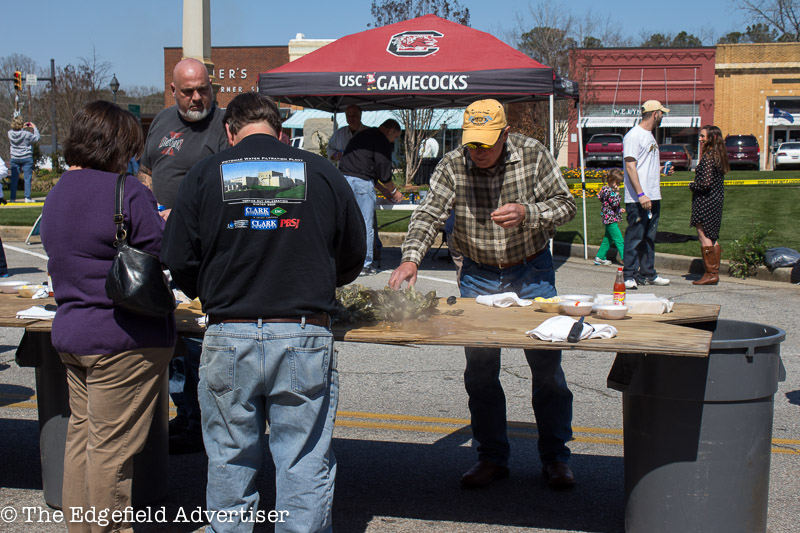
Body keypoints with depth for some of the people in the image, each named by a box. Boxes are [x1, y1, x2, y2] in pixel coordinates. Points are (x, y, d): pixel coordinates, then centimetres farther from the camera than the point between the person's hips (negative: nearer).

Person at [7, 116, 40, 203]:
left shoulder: (10, 133, -6)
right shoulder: (26, 134, -17)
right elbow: (37, 138, -4)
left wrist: (22, 127, 17)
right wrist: (34, 128, 5)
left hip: (14, 159, 4)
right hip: (26, 158, -4)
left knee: (14, 178, 8)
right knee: (27, 178, 0)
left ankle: (12, 198, 8)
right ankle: (27, 197, -4)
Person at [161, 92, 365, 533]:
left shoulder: (204, 175, 2)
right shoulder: (322, 173, 3)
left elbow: (179, 264, 3)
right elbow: (352, 260, 12)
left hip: (228, 337, 1)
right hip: (305, 337, 0)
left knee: (230, 461, 14)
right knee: (305, 463, 7)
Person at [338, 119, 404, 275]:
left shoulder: (363, 135, 27)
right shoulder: (382, 141, -1)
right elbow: (383, 169, -5)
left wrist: (383, 190, 28)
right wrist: (394, 191, 10)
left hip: (343, 178, 8)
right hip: (361, 182, -8)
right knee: (366, 225, 0)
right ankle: (365, 265, 3)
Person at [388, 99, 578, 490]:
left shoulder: (533, 155, -11)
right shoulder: (452, 166, -9)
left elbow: (566, 204, -8)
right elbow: (429, 213, -17)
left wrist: (526, 213, -27)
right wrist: (411, 257, -34)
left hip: (532, 271, -1)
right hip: (479, 275, 1)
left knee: (546, 366, 1)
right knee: (480, 370, 4)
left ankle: (555, 457, 16)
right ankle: (492, 457, 18)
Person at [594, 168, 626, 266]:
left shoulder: (605, 189, 12)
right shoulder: (609, 191, -19)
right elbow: (615, 203, -23)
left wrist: (619, 210, 20)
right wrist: (617, 193, -16)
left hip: (608, 219, 10)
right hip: (611, 219, -10)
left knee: (608, 239, 17)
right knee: (619, 240, -8)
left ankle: (600, 257, 21)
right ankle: (625, 258, -8)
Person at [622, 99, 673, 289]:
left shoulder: (650, 136, 19)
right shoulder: (633, 135, -11)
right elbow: (630, 167, -18)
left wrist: (662, 169, 14)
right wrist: (641, 194, -24)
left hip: (652, 197, 9)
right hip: (637, 200, -9)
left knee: (649, 238, 13)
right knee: (634, 238, -5)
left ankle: (647, 274, 20)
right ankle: (629, 276, 1)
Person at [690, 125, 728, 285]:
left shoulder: (708, 157, -16)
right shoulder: (719, 156, 12)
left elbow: (706, 183, -21)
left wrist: (692, 186, -4)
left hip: (705, 200, -10)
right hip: (717, 200, 10)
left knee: (704, 237, -6)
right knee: (713, 237, 13)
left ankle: (710, 274, -6)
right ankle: (714, 272, 16)